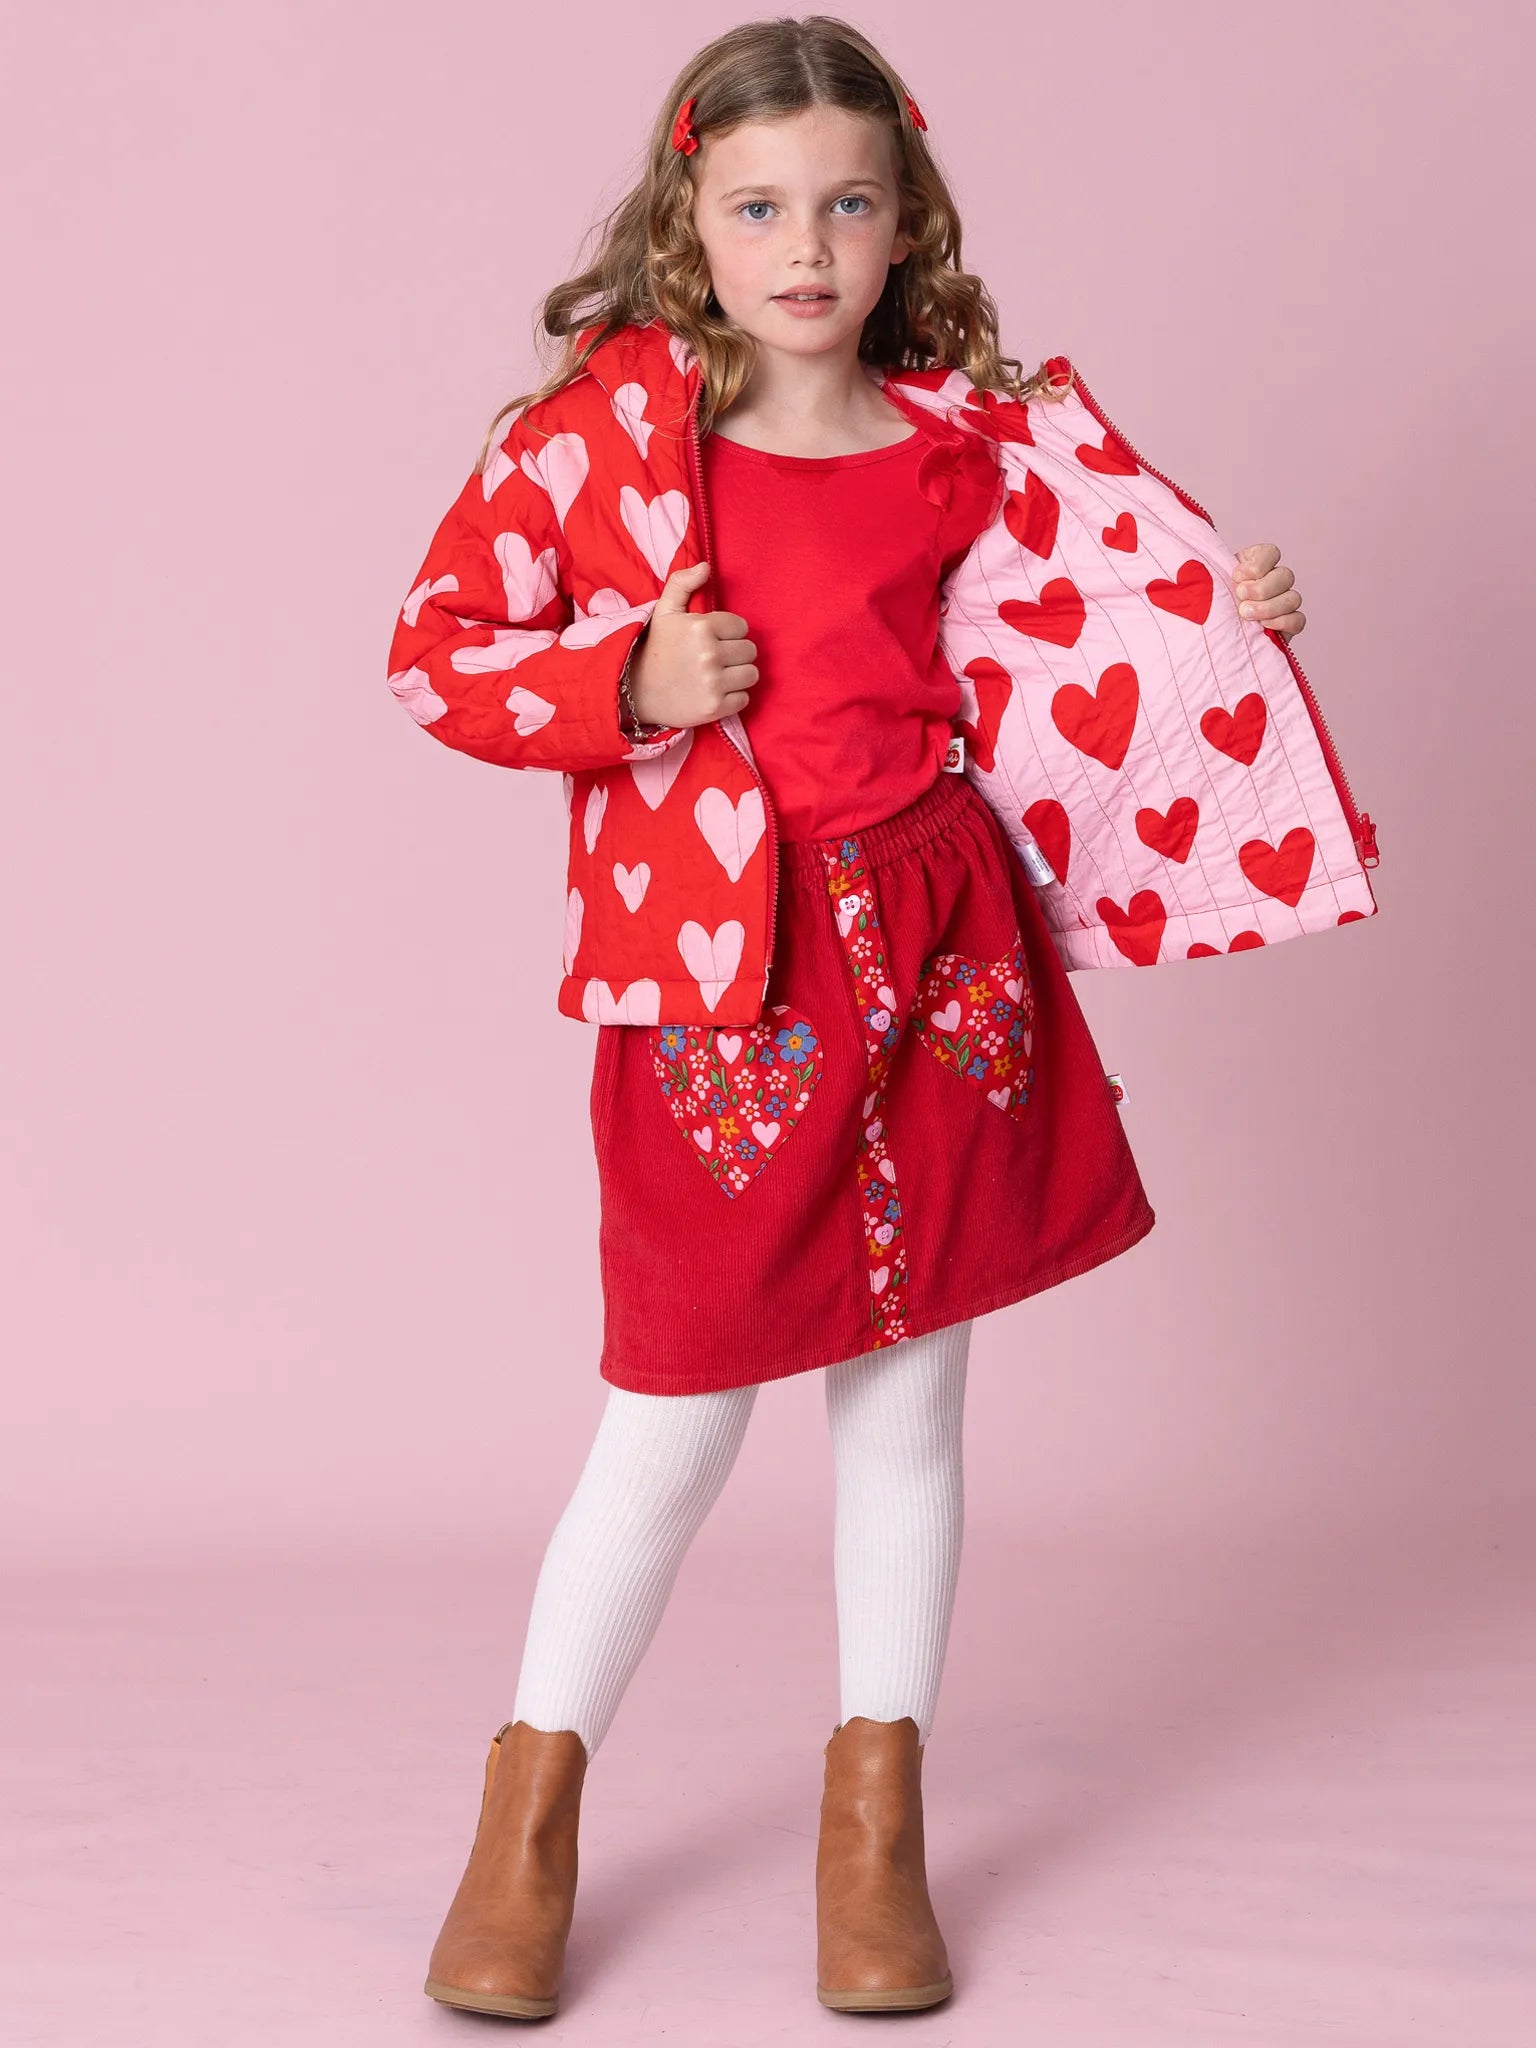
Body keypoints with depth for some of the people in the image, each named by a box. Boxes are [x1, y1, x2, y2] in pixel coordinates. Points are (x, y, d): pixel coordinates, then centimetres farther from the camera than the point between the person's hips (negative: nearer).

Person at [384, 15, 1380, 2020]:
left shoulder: (969, 441, 5)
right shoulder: (602, 420, -3)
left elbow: (1068, 652, 16)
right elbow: (435, 645, -1)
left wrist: (1236, 615, 0)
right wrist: (629, 683, -15)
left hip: (939, 955, 3)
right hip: (715, 977, -3)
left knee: (907, 1393, 11)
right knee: (676, 1414, 3)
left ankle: (876, 1822, 27)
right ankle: (529, 1824, 23)